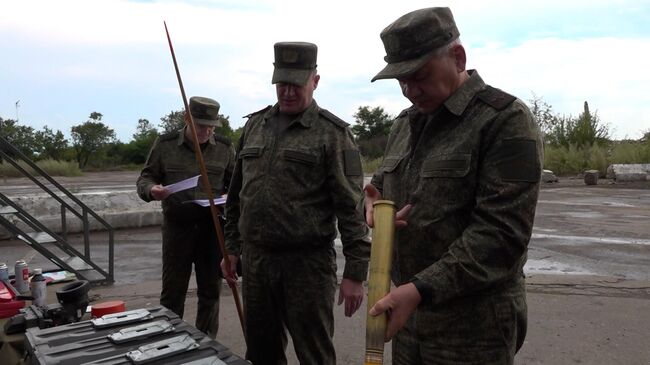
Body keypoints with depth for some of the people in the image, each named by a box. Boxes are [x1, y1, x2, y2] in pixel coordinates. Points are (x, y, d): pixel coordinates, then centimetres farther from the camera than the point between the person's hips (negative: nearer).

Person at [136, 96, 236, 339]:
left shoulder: (224, 148, 3)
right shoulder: (165, 145, 0)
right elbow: (145, 178, 5)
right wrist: (151, 189, -18)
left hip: (212, 227, 1)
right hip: (177, 225, -1)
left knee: (210, 290, 10)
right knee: (172, 291, 6)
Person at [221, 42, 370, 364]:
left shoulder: (332, 133, -6)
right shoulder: (254, 125, 11)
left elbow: (351, 207, -10)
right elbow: (237, 194, 16)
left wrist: (355, 272, -13)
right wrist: (232, 248, 14)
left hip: (308, 262, -5)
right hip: (255, 260, 5)